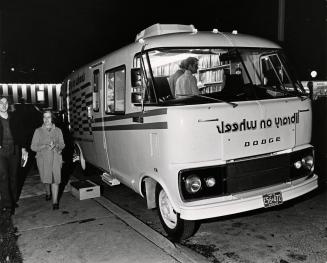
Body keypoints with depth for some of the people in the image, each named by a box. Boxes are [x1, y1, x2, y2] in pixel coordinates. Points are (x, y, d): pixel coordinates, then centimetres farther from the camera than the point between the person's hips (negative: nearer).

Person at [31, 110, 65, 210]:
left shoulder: (57, 130, 7)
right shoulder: (38, 131, 3)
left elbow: (62, 145, 9)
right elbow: (33, 147, 0)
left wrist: (56, 145, -14)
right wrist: (45, 146, -15)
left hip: (55, 158, 0)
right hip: (43, 158, 0)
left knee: (55, 179, -7)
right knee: (46, 179, 7)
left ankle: (55, 201, 0)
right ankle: (48, 193, 38)